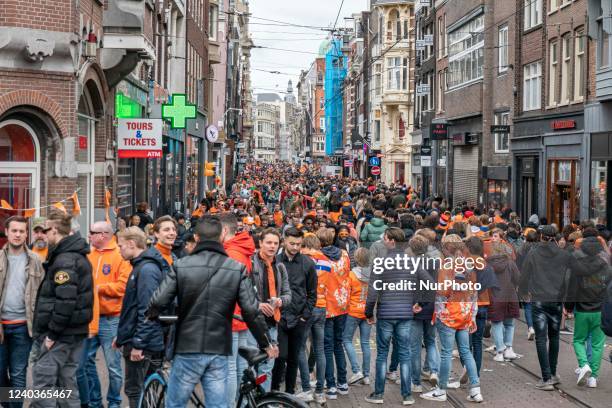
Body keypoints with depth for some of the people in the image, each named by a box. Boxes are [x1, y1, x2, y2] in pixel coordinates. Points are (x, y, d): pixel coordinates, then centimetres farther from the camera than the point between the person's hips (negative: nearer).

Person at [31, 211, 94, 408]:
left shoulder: (65, 260, -17)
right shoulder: (78, 255, 13)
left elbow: (65, 301, -25)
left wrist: (52, 333, -18)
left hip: (63, 333, -10)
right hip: (77, 330, 10)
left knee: (42, 378, -6)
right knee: (67, 378, 14)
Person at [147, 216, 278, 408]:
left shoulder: (181, 266, -5)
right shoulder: (237, 269, -2)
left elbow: (156, 303, -8)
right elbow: (251, 311, -4)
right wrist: (266, 343, 9)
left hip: (187, 349, -1)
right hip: (219, 351, 1)